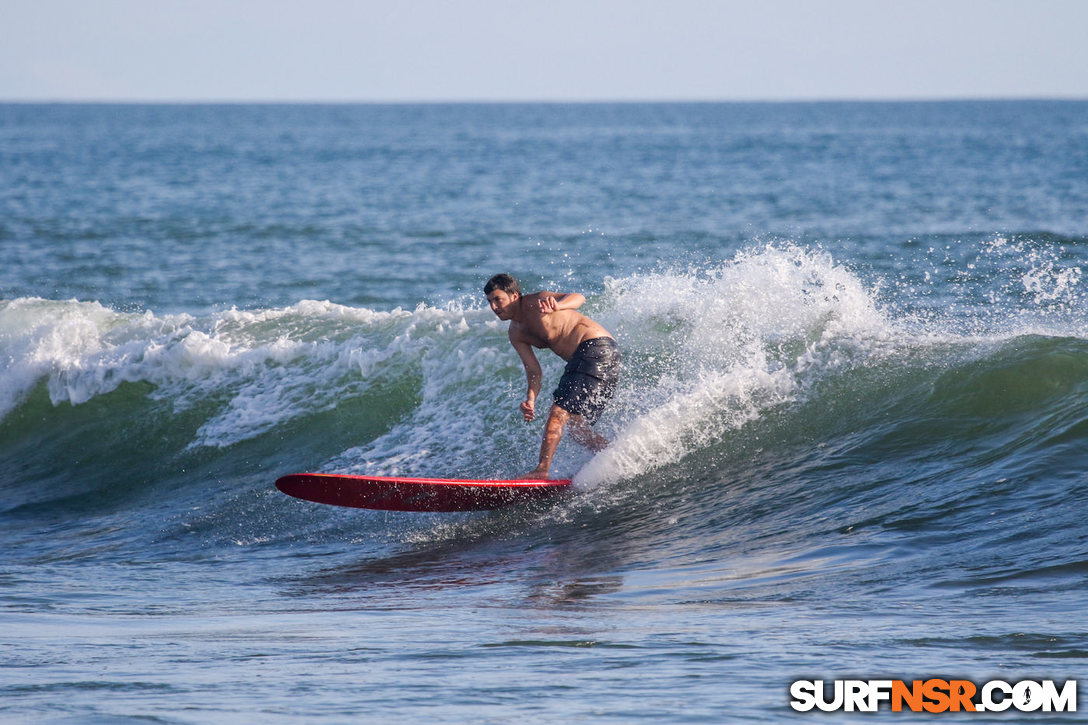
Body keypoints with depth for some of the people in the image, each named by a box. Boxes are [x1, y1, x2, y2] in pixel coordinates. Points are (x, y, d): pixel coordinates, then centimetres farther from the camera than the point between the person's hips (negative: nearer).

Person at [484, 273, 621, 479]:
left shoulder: (534, 303, -9)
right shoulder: (515, 333, 15)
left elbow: (577, 298, -24)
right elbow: (534, 372, 10)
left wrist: (555, 306, -47)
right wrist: (530, 400, -9)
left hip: (596, 348, -10)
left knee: (559, 412, -16)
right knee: (577, 428, 11)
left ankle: (542, 470, -20)